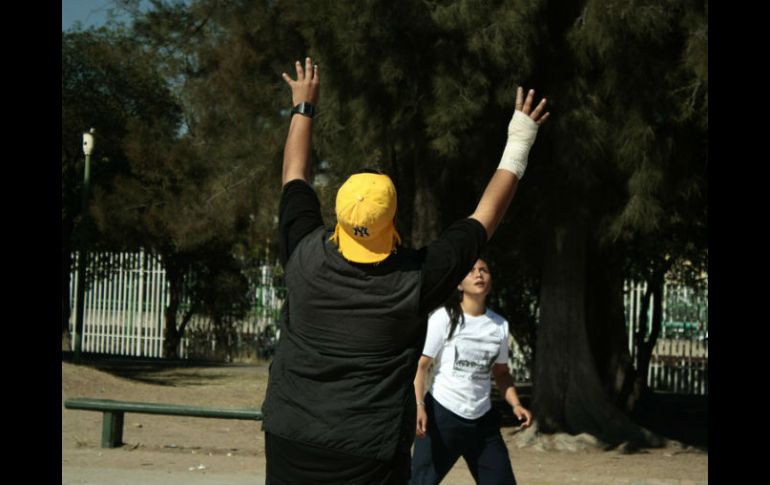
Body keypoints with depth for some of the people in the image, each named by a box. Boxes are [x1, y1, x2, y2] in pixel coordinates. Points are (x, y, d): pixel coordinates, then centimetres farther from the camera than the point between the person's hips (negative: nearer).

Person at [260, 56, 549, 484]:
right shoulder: (417, 279, -8)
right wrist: (519, 142, 15)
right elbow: (487, 216, 4)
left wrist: (304, 106, 27)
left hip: (289, 442, 3)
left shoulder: (306, 257, -4)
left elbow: (295, 174, 13)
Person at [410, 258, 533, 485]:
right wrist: (419, 406, -20)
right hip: (442, 414, -5)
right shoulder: (444, 318, -7)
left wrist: (516, 404, 3)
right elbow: (421, 365, -8)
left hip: (483, 419, 5)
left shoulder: (500, 325, 8)